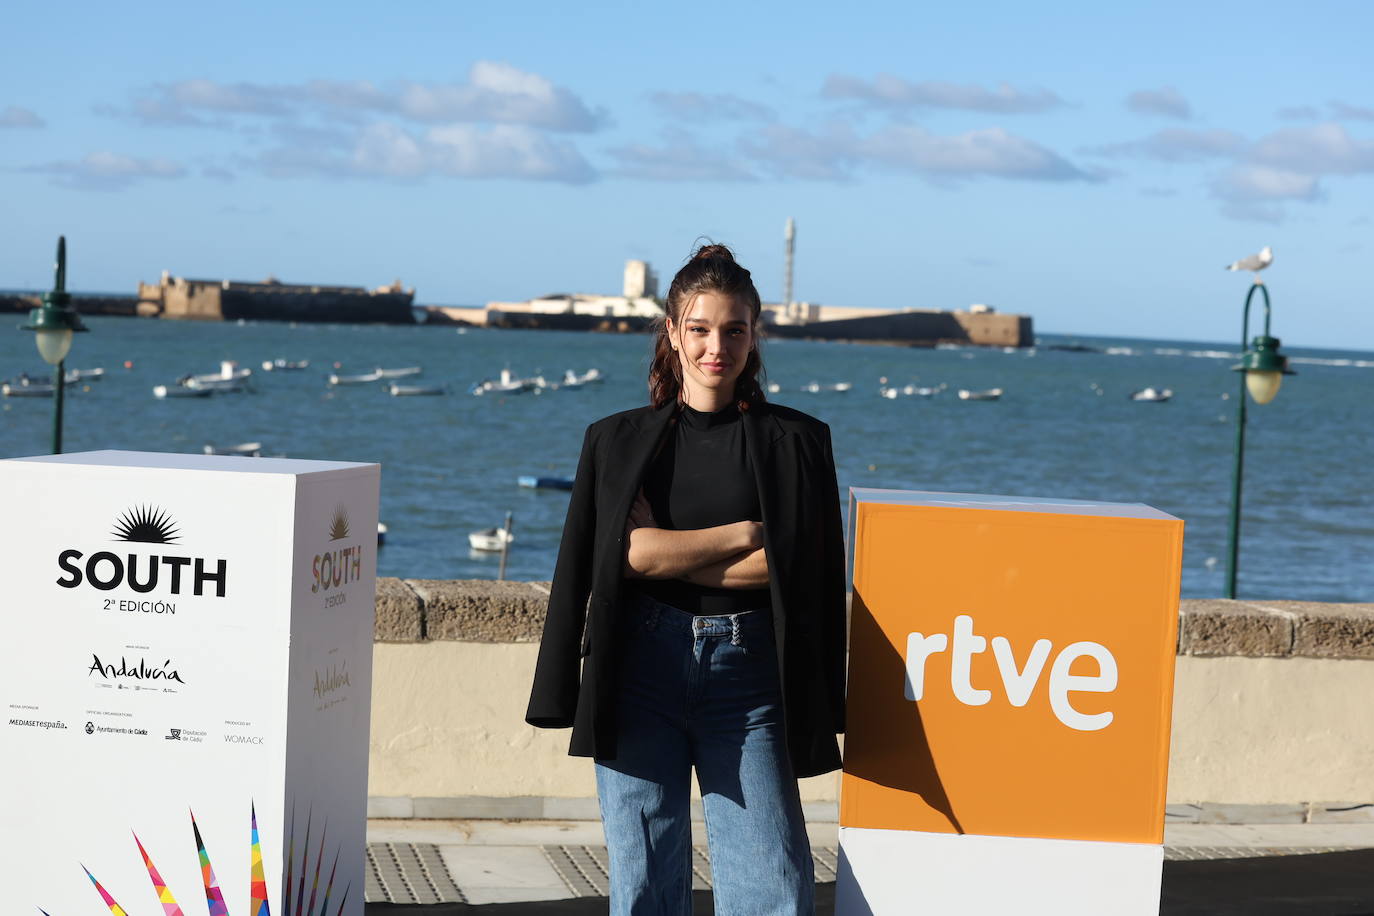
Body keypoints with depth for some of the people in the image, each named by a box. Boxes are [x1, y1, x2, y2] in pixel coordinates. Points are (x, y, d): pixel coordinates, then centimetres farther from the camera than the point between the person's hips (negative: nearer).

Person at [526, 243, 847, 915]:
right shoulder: (618, 441, 9)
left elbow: (789, 565, -4)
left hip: (745, 667, -1)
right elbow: (631, 553, -3)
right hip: (643, 664, 1)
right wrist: (747, 532, -3)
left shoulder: (794, 442, 6)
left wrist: (670, 552, -6)